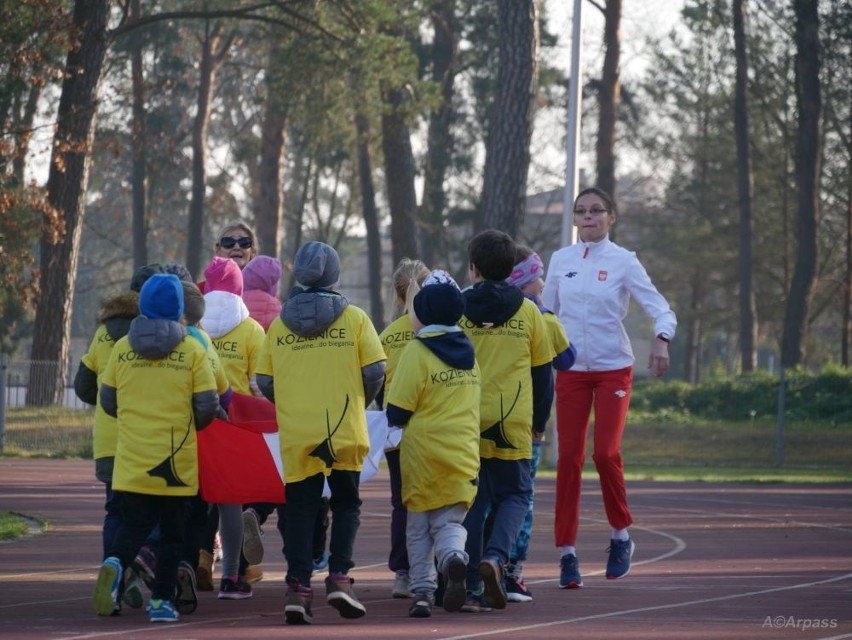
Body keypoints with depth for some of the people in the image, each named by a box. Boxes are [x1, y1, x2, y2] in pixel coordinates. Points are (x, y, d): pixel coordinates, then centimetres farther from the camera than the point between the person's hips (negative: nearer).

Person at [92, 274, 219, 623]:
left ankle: (115, 563, -21)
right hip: (176, 459, -2)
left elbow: (107, 401, 8)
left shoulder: (122, 348, 1)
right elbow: (207, 407, -7)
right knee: (172, 531, 10)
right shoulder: (192, 351, -6)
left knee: (134, 524, 8)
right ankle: (162, 600, 9)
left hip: (131, 459, 2)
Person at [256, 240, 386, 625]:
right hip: (344, 431, -1)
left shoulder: (278, 325, 4)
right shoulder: (354, 318, -1)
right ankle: (339, 577, -1)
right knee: (346, 505, 13)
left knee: (300, 510, 7)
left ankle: (298, 587, 0)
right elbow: (375, 371, -4)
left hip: (296, 435, 1)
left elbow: (264, 383, 4)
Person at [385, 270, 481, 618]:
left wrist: (395, 420, 7)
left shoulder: (418, 350, -11)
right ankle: (454, 556, -25)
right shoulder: (467, 352, 8)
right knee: (451, 521, 7)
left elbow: (397, 412, -13)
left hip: (423, 454, -4)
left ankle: (423, 590, 4)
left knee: (419, 526, 11)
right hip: (464, 455, 4)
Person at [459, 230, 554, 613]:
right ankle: (495, 555, -15)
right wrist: (539, 421, 20)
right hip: (513, 426, 0)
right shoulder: (527, 312, 2)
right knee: (515, 495, 12)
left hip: (465, 423, 0)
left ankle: (471, 587, 4)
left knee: (471, 499, 9)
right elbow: (542, 373, 8)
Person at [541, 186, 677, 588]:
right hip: (570, 370, 3)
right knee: (569, 458, -3)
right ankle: (567, 552, 2)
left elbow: (661, 309, -8)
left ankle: (621, 535, 8)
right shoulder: (561, 260, 7)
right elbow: (546, 314, 15)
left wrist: (661, 340, -27)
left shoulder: (624, 262, -2)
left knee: (606, 453, -15)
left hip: (613, 370, -3)